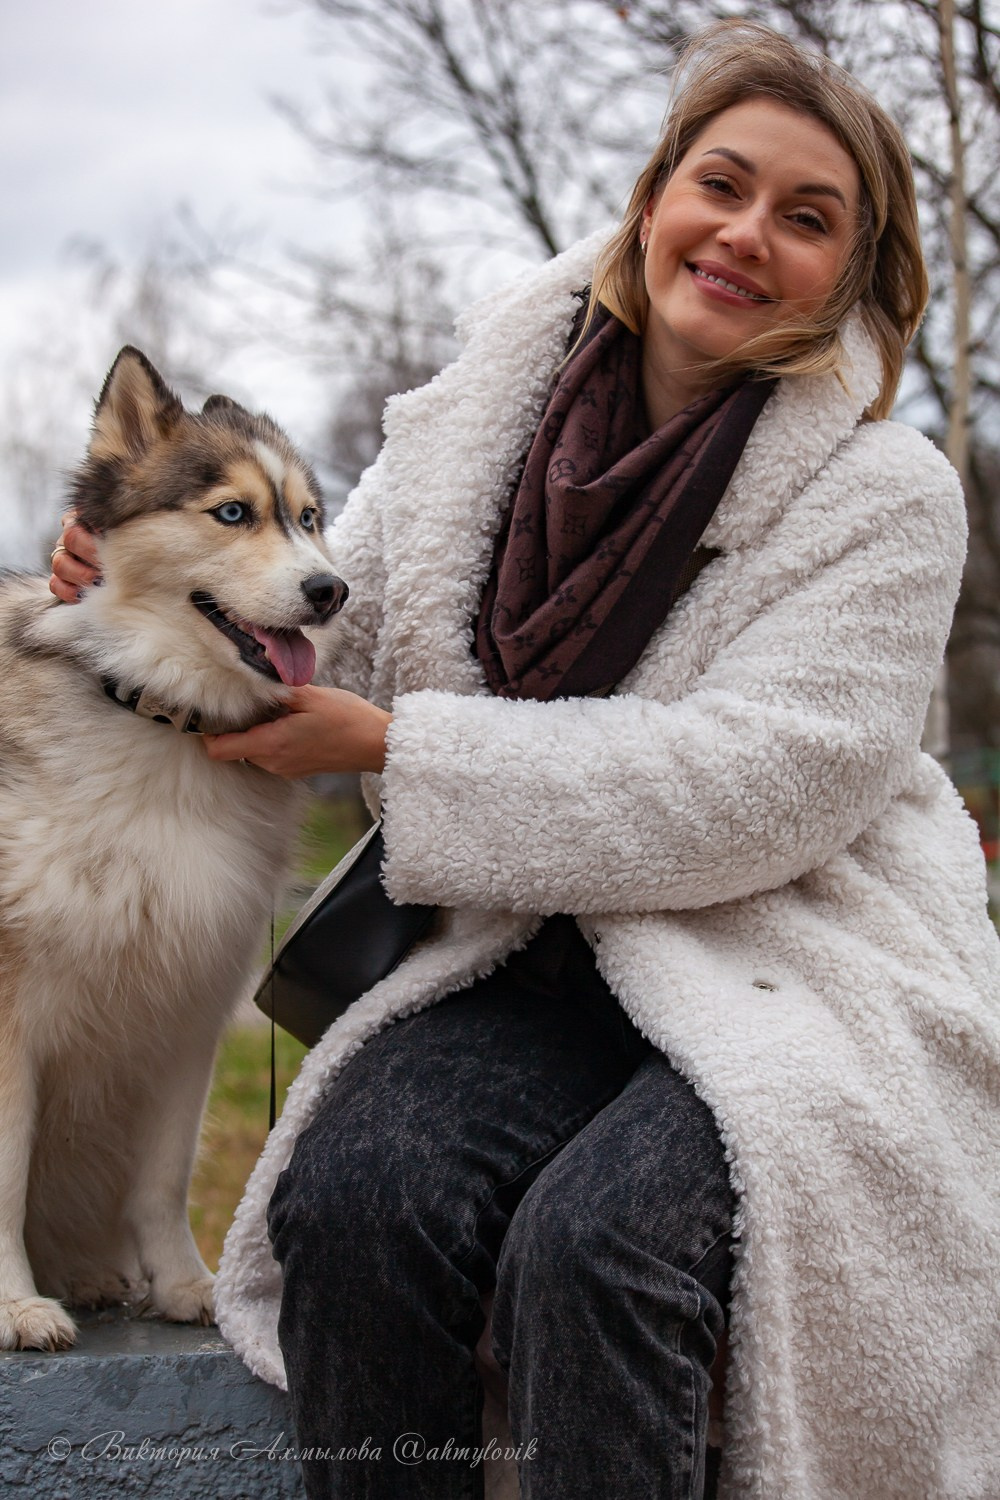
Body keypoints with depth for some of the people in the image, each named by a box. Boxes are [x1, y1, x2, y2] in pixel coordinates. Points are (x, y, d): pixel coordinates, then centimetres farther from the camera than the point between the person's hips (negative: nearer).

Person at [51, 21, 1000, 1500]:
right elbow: (331, 622, 17)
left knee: (590, 1245, -31)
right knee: (352, 1197, -25)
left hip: (797, 973, -3)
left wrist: (391, 747, -16)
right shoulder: (494, 409, 6)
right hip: (548, 956, 4)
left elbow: (756, 784, -17)